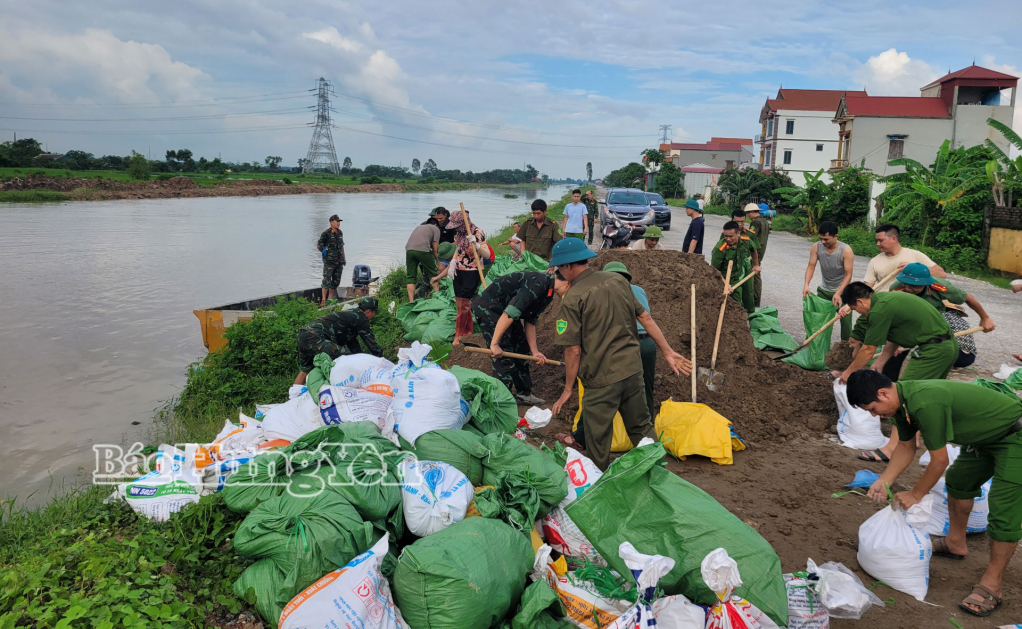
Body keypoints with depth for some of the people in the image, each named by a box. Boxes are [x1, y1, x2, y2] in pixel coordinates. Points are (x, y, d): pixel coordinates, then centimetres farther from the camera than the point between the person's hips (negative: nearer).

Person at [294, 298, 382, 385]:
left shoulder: (350, 315, 26)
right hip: (314, 338, -10)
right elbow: (371, 341, 0)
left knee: (304, 370, 27)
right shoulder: (361, 318, -1)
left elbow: (352, 343, 28)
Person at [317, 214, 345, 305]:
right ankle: (323, 300, -7)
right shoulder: (326, 234, -10)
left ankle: (330, 299, 19)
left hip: (339, 261, 7)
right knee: (327, 281, -10)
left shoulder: (340, 233, 11)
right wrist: (324, 252, 2)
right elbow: (319, 245, -5)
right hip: (329, 261, -7)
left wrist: (343, 258, 16)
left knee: (336, 281, 9)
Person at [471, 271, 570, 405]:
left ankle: (524, 393, 24)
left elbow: (530, 322, 10)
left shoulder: (547, 293, 5)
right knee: (504, 358, -11)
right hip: (488, 308, -10)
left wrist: (534, 351, 5)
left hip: (503, 308, 10)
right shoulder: (539, 283, -27)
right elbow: (509, 313, -31)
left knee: (522, 350, 13)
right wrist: (494, 344, -28)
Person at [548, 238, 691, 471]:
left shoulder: (572, 299, -15)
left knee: (597, 442, 11)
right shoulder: (617, 280, 2)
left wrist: (568, 389, -4)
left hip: (602, 378, -6)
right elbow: (645, 317, 5)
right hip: (633, 368, 6)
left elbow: (573, 350, -15)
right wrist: (668, 352, 12)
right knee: (642, 429, 21)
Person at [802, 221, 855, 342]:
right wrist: (806, 284, -26)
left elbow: (848, 275, -20)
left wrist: (838, 294, -27)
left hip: (842, 291, -4)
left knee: (845, 321, -4)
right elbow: (811, 266, -9)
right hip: (823, 290, 4)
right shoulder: (816, 248, -10)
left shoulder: (846, 251, -20)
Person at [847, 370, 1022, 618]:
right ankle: (956, 543, 40)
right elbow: (906, 447, 6)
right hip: (985, 436, 10)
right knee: (957, 481, 22)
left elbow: (940, 461, -25)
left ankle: (991, 585, -3)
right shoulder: (901, 400, -7)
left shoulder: (925, 404, -37)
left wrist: (915, 495, -11)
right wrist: (883, 481, -5)